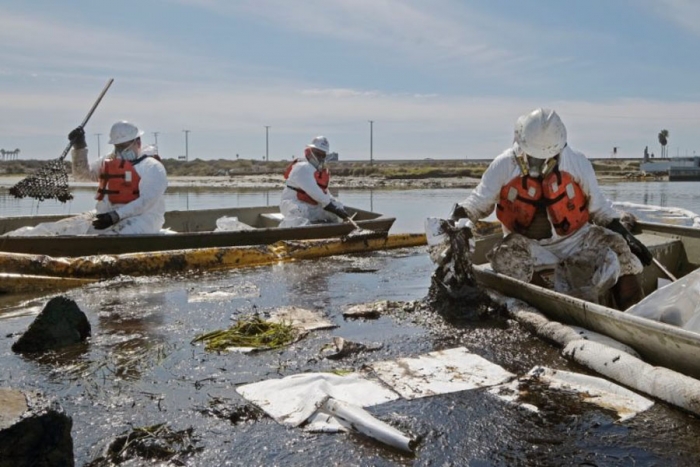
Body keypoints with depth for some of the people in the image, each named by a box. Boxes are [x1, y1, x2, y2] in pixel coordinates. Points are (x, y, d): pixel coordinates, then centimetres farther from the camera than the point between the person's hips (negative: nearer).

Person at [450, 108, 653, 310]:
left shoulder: (578, 163, -8)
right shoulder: (504, 166, -12)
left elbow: (599, 206, 5)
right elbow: (479, 200, -1)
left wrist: (625, 235, -1)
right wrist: (460, 213, -21)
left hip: (574, 239, 1)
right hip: (528, 246, -1)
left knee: (618, 248, -22)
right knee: (503, 256, -33)